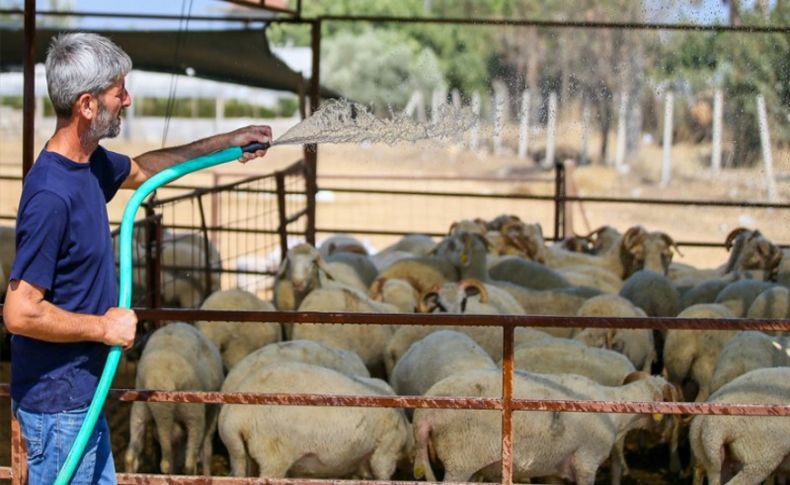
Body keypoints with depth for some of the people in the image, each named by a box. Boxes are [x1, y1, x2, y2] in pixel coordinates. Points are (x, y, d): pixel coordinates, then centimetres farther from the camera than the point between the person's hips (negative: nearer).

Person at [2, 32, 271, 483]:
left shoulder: (89, 163, 3)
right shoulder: (52, 196, -26)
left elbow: (142, 169, 28)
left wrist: (227, 143, 27)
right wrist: (105, 327, -17)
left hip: (80, 393, 9)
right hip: (57, 401, -9)